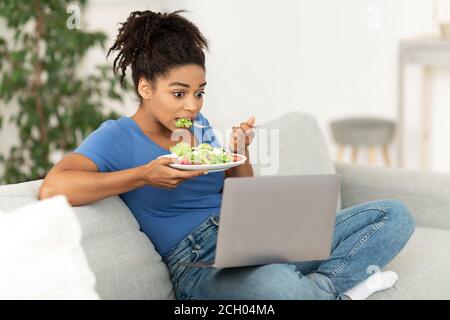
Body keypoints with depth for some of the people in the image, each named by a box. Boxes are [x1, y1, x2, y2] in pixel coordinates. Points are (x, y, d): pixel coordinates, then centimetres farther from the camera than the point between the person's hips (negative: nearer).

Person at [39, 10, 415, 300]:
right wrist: (145, 175, -22)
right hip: (199, 265, -7)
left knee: (395, 214, 2)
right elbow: (52, 189, -23)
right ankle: (340, 284, -10)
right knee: (279, 286, -43)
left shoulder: (199, 126, 16)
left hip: (253, 241, 7)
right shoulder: (117, 138, -4)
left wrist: (240, 155, -1)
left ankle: (318, 284, -19)